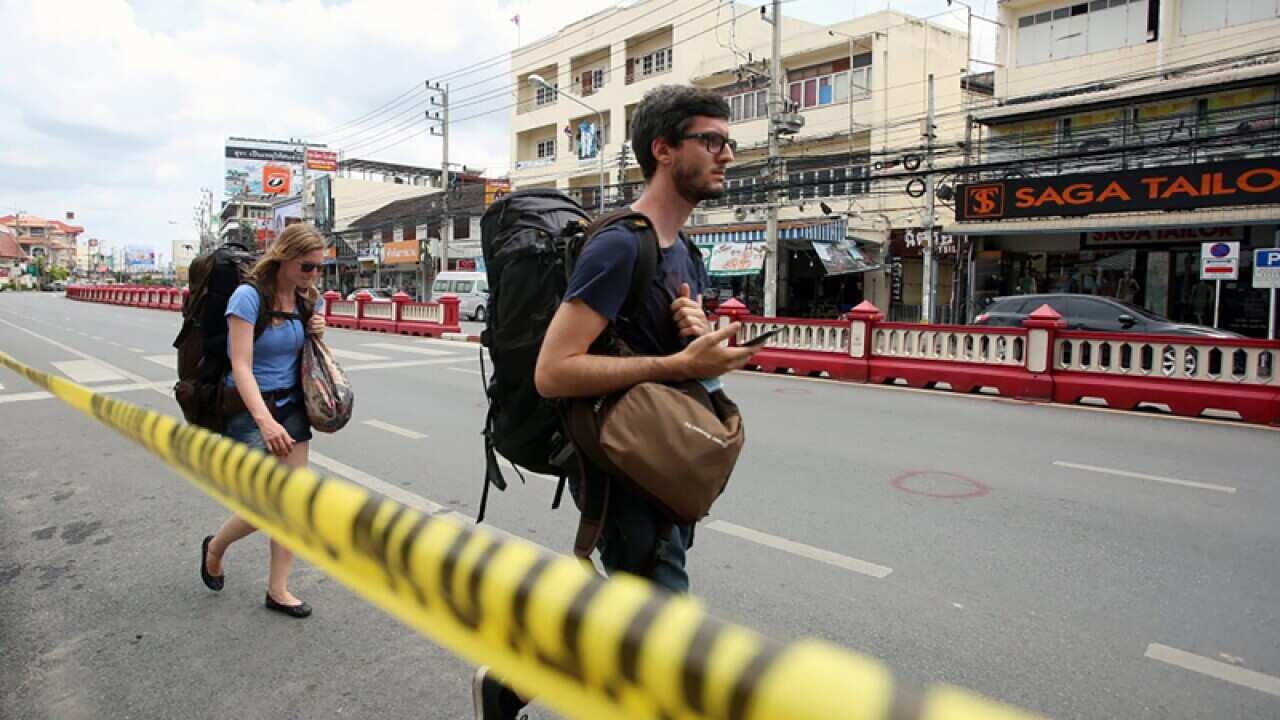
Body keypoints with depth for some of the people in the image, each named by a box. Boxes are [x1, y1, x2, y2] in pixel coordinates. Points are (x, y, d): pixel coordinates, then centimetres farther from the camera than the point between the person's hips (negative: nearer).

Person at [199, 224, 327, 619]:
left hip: (291, 407, 6)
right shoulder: (249, 296, -17)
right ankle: (215, 547, 26)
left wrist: (317, 333, -5)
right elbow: (240, 367, -23)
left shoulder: (306, 299, 2)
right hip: (249, 410, -6)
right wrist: (264, 419, -36)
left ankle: (277, 590, 16)